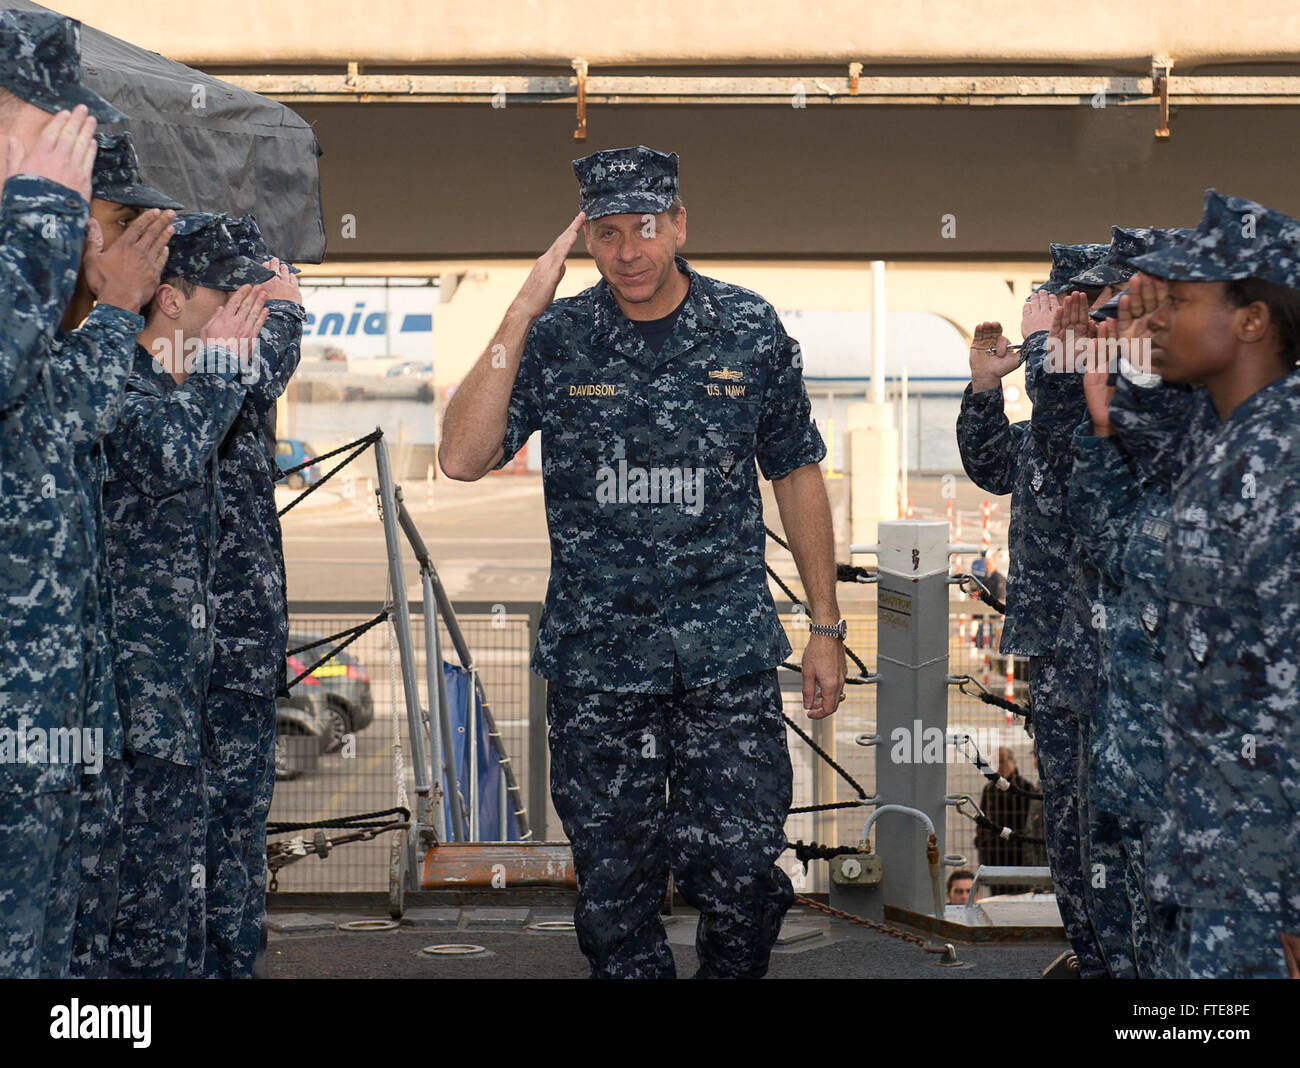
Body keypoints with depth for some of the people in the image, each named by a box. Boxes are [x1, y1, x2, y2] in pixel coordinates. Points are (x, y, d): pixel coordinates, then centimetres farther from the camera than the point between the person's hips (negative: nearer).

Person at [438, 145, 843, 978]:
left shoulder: (751, 331, 1)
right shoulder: (555, 339, -1)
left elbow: (797, 475, 10)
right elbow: (463, 459, -12)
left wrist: (827, 627, 8)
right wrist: (522, 313, -16)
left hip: (728, 653, 0)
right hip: (596, 653, 1)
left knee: (737, 872, -5)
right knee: (615, 881, 7)